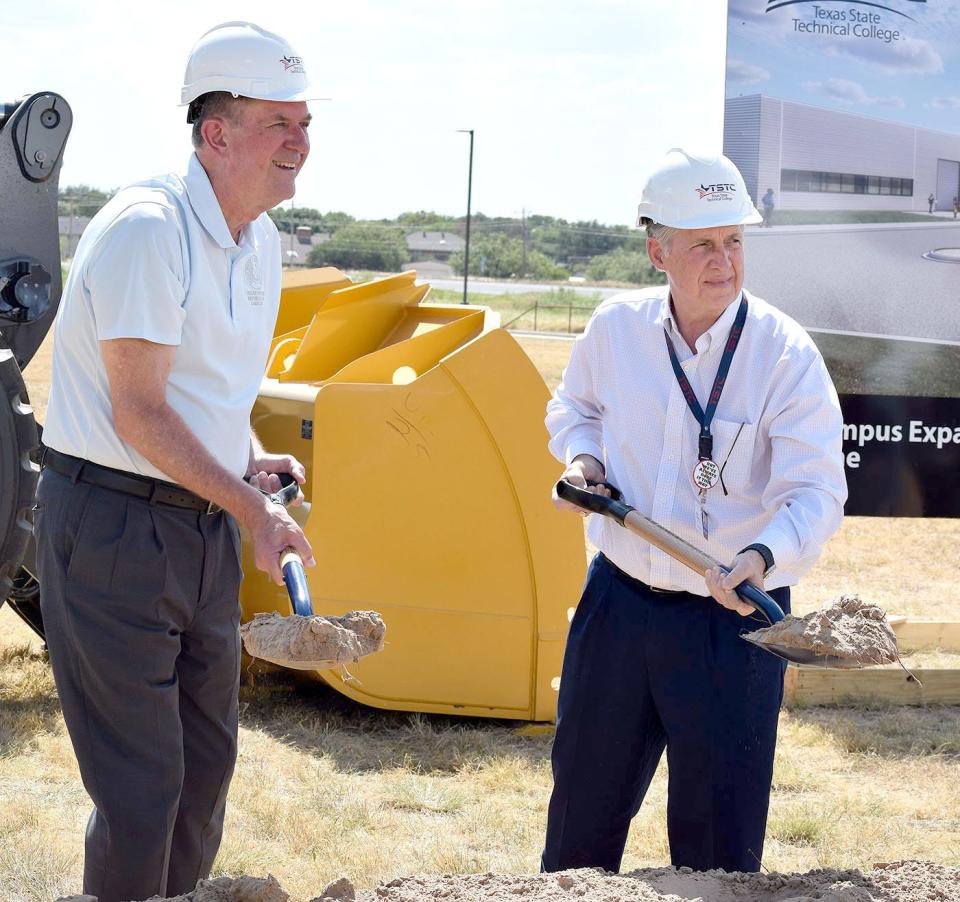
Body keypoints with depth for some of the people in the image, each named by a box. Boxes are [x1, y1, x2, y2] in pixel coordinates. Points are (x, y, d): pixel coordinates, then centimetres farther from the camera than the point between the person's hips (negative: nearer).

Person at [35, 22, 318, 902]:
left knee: (208, 757, 15)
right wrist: (253, 506, -18)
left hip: (205, 526, 9)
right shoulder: (147, 228, -19)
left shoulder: (259, 239, 9)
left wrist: (254, 459, 4)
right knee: (139, 779, -6)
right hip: (112, 524, -9)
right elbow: (139, 414, -21)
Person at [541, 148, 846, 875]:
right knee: (583, 803, 18)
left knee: (719, 833, 3)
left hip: (733, 621, -4)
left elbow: (817, 492, -20)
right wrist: (581, 455, -3)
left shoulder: (785, 353, -16)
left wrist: (764, 557, -38)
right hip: (619, 599, 4)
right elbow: (574, 405, 19)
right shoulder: (615, 328, -2)